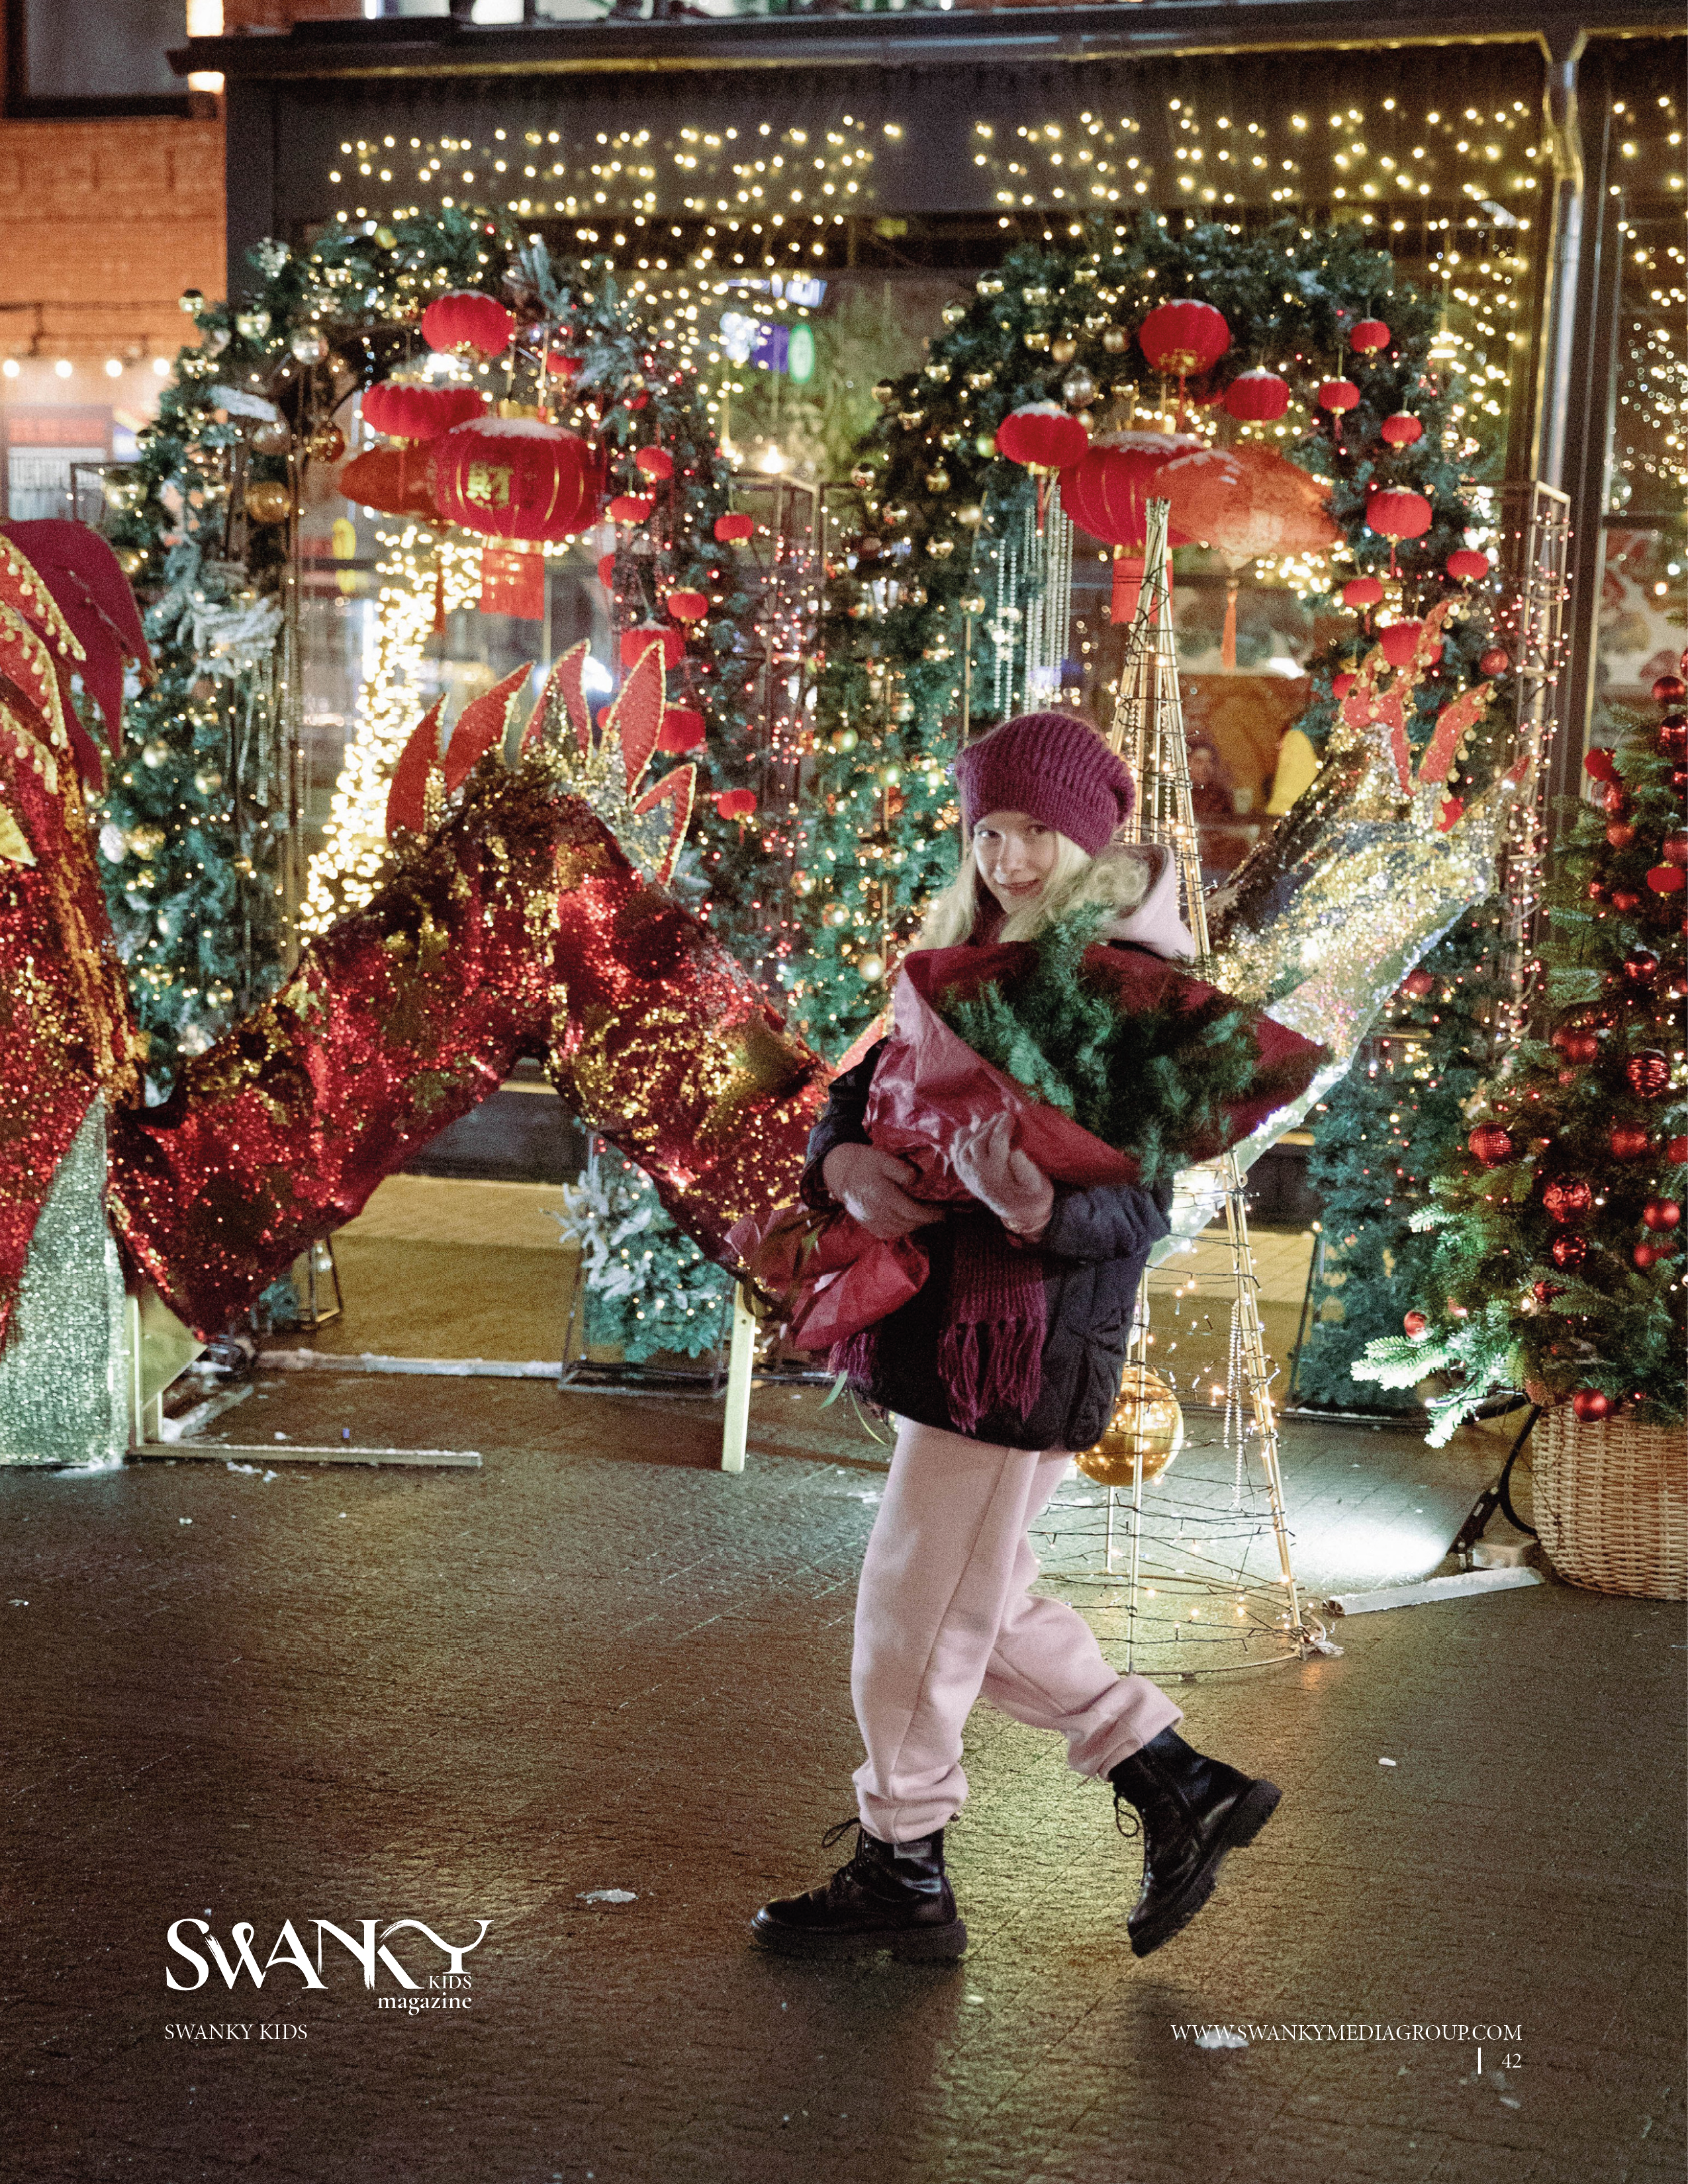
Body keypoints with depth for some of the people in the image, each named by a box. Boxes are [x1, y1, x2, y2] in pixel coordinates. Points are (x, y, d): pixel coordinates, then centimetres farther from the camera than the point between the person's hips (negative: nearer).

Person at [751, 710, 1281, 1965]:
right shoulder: (977, 964, 12)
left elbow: (1138, 1210, -18)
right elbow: (868, 1084, 9)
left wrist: (1041, 1210, -39)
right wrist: (843, 1163, -14)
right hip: (953, 1328, 9)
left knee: (920, 1611, 1)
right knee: (982, 1602, 19)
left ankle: (903, 1880, 18)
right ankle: (1187, 1791, 29)